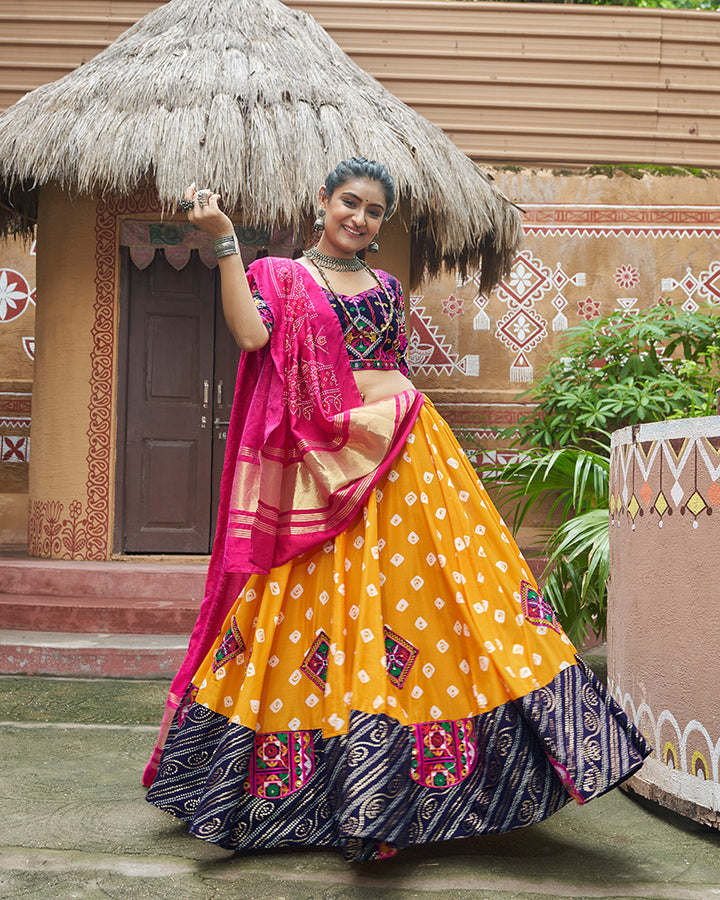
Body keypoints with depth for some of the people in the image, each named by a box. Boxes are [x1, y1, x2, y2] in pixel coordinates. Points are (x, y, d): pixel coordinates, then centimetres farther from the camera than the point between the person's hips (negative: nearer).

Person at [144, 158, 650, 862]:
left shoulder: (386, 288, 18)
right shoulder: (280, 275, 8)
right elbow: (250, 334, -12)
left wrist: (414, 437, 14)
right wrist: (223, 241, -12)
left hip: (401, 450, 4)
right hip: (323, 463, -3)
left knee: (421, 581, -1)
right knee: (328, 597, -3)